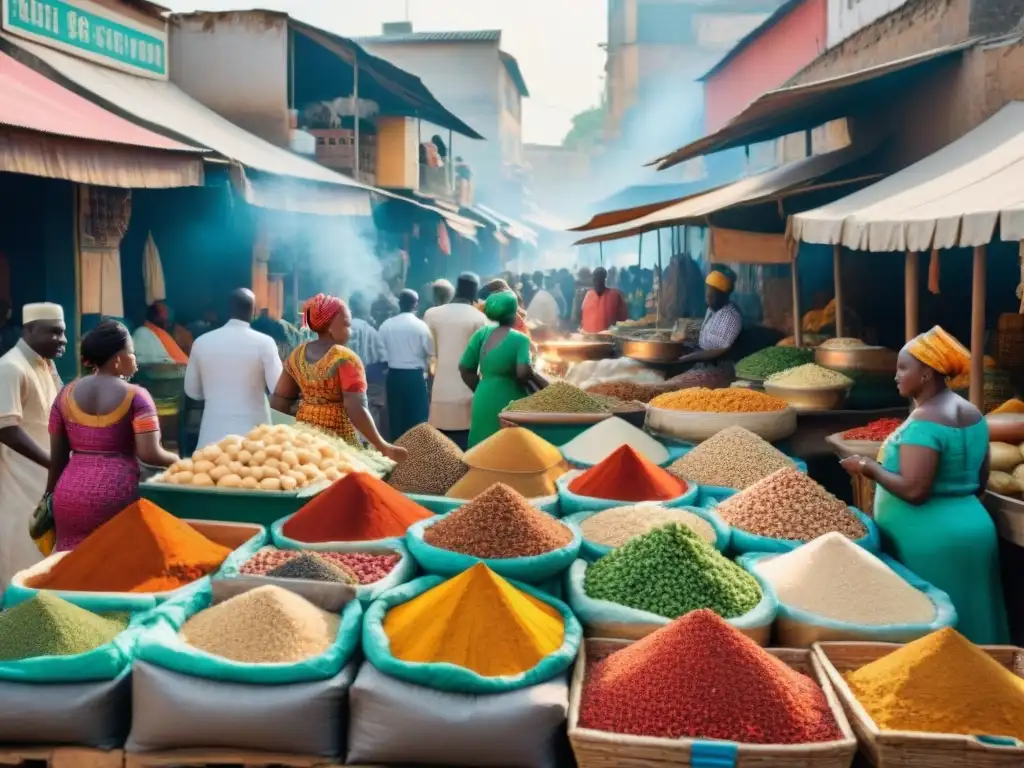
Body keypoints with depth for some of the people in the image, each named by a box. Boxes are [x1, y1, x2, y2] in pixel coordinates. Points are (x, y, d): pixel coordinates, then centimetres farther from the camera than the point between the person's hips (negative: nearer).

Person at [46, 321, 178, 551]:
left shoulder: (66, 393, 7)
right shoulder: (135, 396, -6)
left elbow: (57, 456, 12)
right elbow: (149, 454, -14)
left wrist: (50, 494, 23)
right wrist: (177, 460, 4)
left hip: (69, 495, 4)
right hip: (117, 494, -4)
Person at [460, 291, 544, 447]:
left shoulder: (482, 333, 3)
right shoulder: (520, 339, -10)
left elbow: (465, 368, 5)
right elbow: (523, 372, -24)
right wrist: (537, 380, -4)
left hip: (484, 402, 5)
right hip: (509, 403, -5)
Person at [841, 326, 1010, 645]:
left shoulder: (924, 421, -18)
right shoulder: (973, 414, 9)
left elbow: (914, 490, -24)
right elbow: (980, 482, 15)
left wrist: (870, 468, -12)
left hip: (931, 540, -9)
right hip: (971, 528, 9)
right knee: (961, 624, 15)